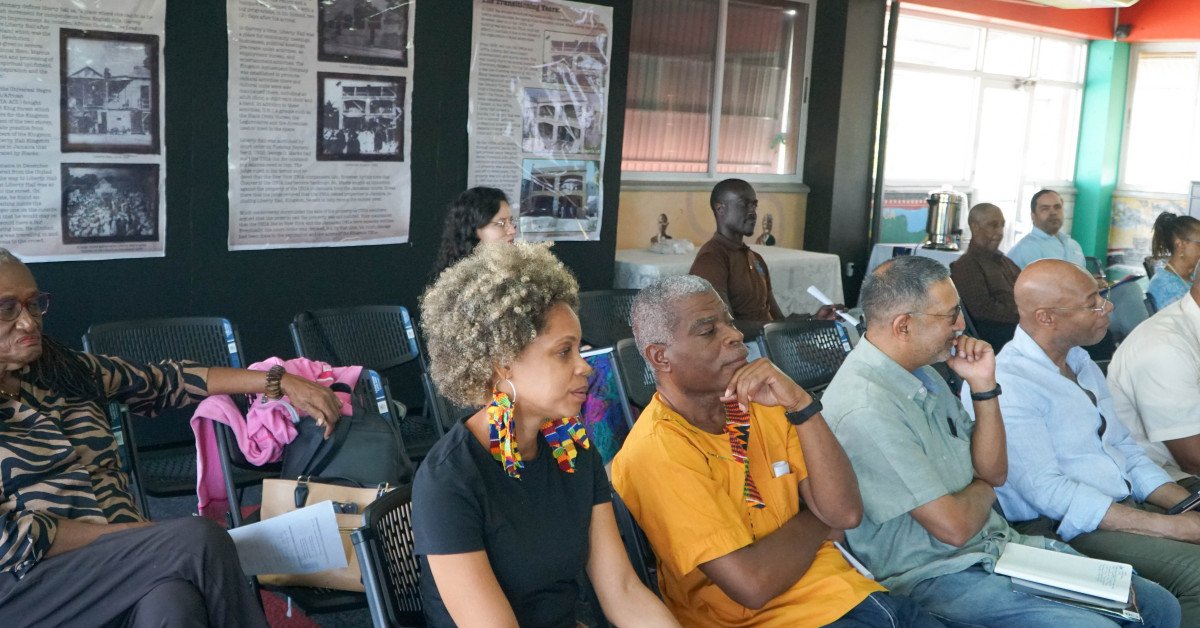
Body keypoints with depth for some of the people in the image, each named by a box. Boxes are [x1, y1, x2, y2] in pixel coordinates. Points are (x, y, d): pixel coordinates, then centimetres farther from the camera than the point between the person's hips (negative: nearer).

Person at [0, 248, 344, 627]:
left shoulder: (67, 370, 14)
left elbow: (168, 381, 20)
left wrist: (281, 383, 13)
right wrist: (125, 532, -14)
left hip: (118, 563, 4)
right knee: (197, 539, -26)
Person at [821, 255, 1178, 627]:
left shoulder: (923, 374, 6)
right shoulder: (865, 408, -24)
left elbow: (995, 472, 9)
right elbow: (954, 526, -21)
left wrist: (983, 386, -4)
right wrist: (983, 490, 1)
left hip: (1002, 542, 9)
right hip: (935, 576, -9)